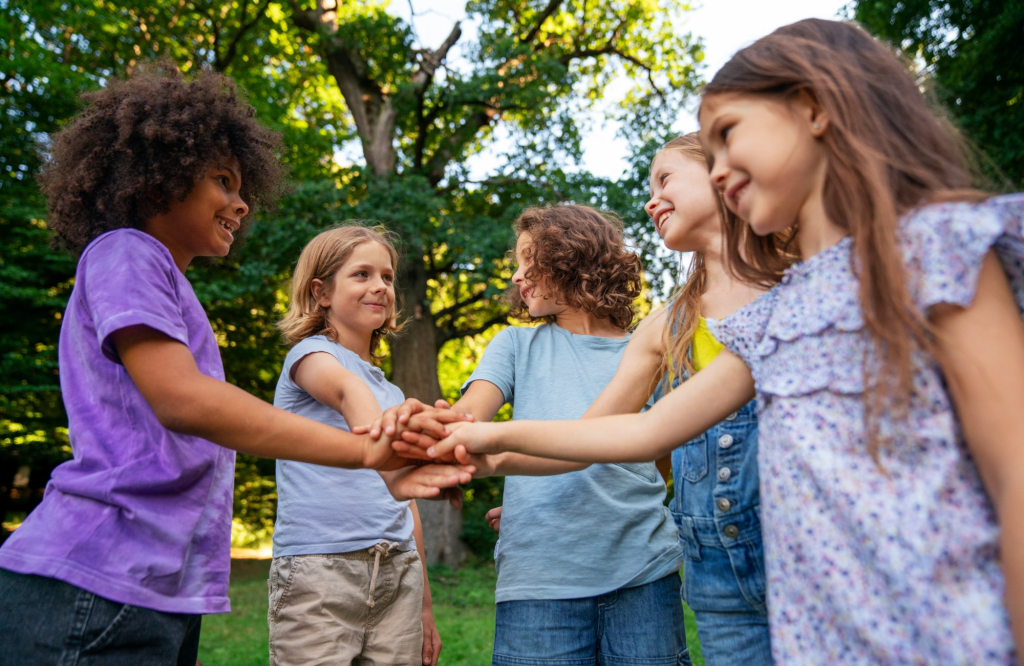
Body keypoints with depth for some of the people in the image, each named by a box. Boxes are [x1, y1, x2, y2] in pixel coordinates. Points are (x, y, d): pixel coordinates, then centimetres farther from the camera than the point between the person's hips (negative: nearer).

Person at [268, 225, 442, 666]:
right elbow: (349, 391, -26)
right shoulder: (311, 353, -1)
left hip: (398, 571, 6)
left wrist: (424, 604, 21)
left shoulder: (393, 393, 18)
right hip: (319, 568, -6)